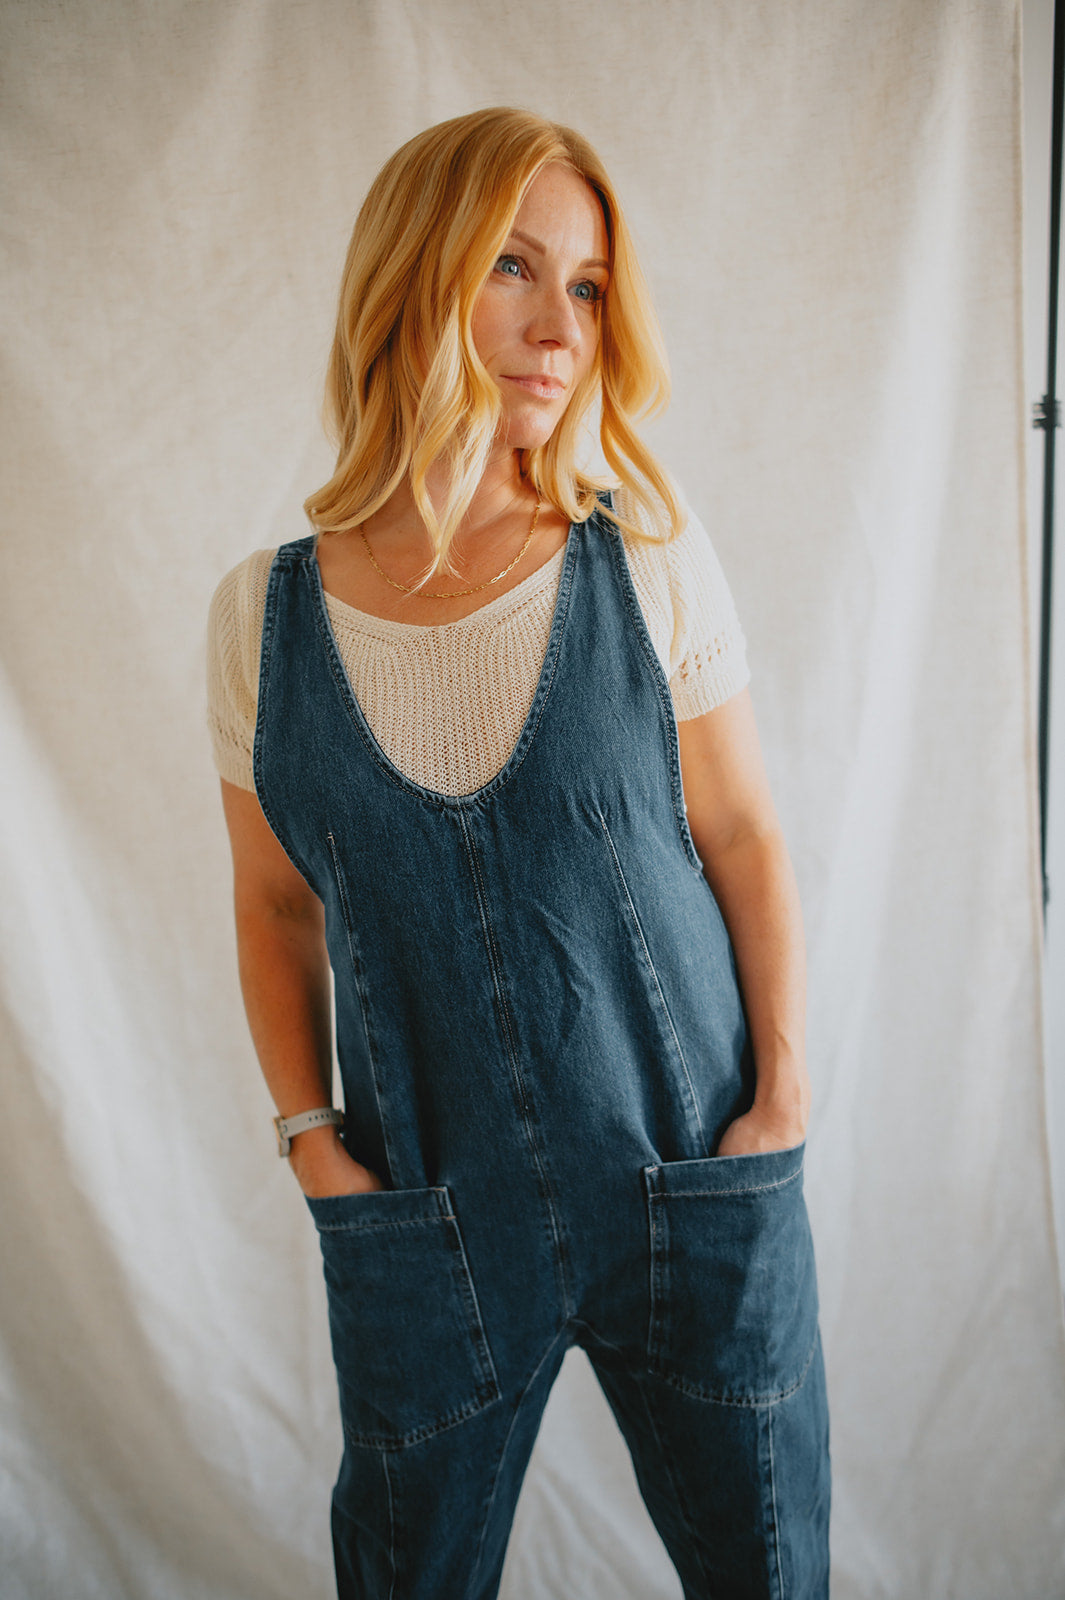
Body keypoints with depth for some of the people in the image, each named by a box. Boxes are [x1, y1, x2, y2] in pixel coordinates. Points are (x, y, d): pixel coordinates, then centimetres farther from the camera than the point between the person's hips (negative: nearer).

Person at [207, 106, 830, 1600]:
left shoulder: (650, 555, -7)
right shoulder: (266, 611, -5)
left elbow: (744, 835, -2)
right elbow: (275, 898, 5)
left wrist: (783, 1097, -5)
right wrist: (308, 1131, -1)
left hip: (697, 1200, 0)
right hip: (422, 1233, 1)